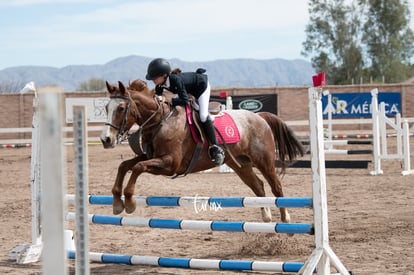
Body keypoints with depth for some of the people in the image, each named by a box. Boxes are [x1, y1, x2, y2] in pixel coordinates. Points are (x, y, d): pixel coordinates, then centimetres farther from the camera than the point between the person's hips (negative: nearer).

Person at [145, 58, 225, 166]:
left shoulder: (176, 80, -42)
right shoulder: (160, 84, -20)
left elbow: (184, 100, -44)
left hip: (201, 85, -9)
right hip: (189, 89, 9)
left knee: (203, 115, -22)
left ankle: (215, 148, -16)